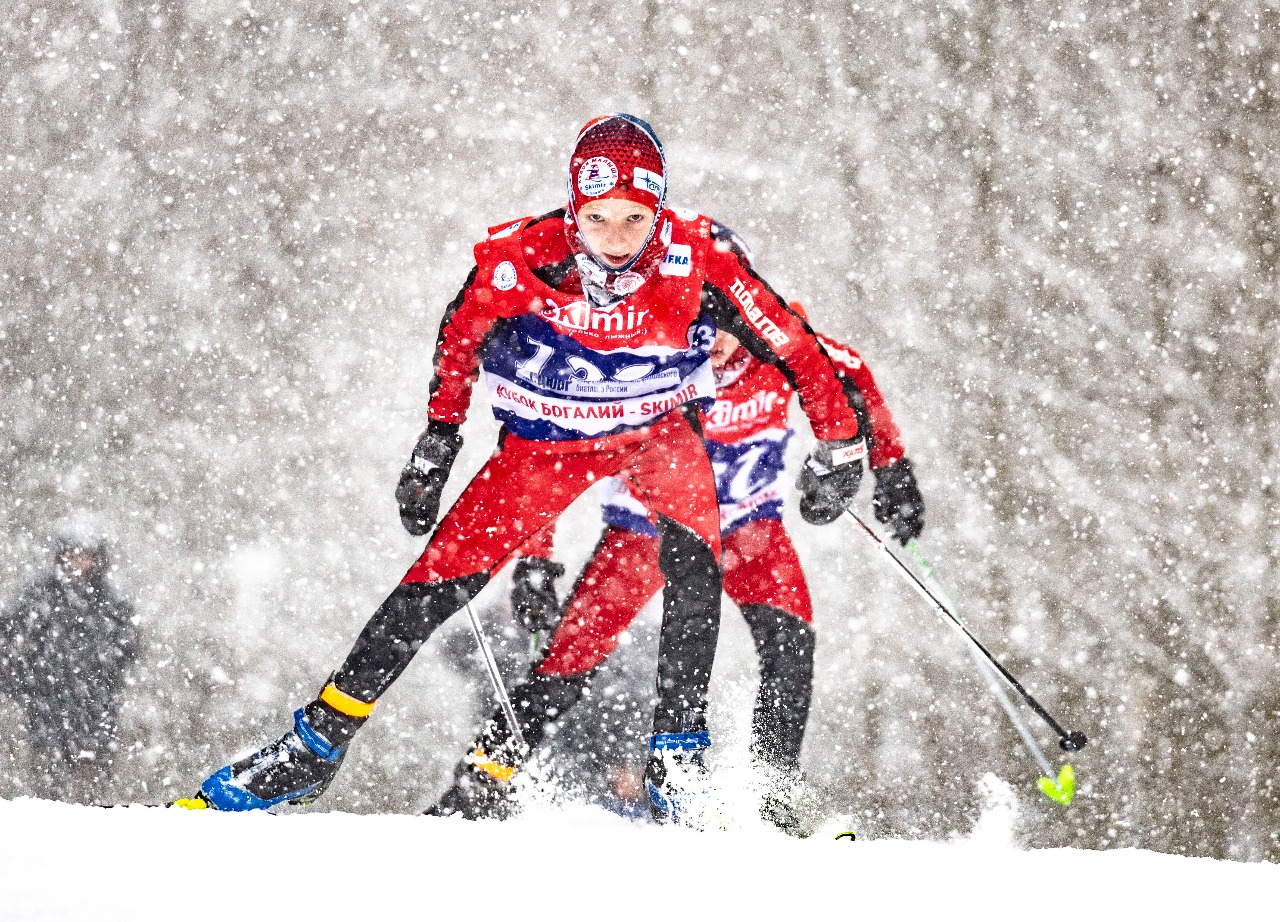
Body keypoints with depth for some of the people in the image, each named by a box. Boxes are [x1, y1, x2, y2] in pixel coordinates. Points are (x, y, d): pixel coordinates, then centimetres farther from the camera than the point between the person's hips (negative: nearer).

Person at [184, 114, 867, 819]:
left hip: (657, 433, 0)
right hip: (544, 439, 0)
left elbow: (791, 344, -15)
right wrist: (437, 441, 2)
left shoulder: (696, 261, -29)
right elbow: (458, 343, -4)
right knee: (441, 577, -9)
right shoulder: (517, 262, -26)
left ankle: (678, 753, -17)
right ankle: (318, 742, 2)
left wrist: (838, 446, -11)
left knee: (693, 557, -27)